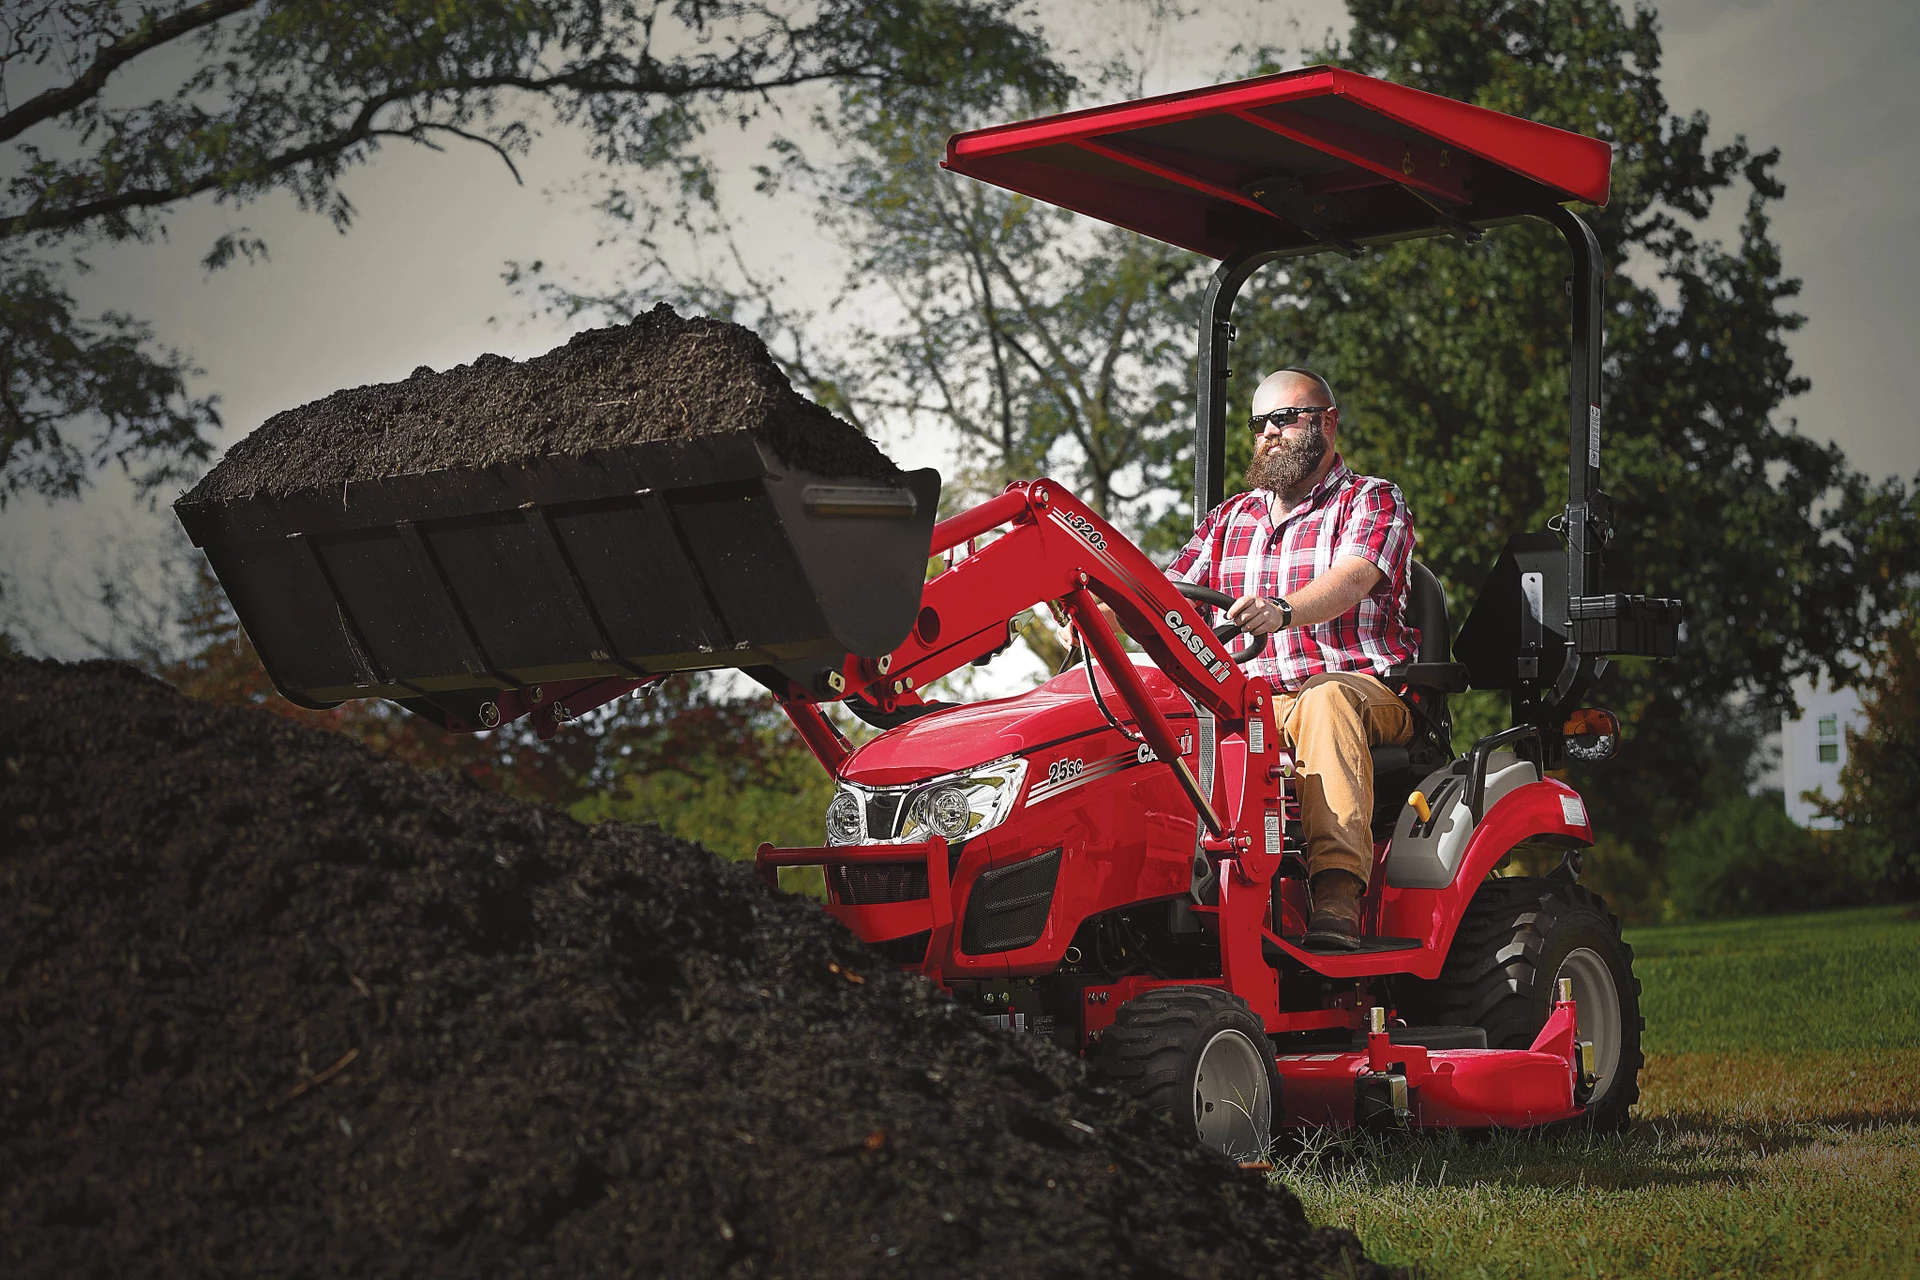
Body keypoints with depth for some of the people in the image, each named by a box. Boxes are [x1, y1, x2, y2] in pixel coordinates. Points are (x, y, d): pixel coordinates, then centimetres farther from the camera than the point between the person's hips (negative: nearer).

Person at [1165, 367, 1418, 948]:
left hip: (1366, 691, -4)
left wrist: (1282, 611, -38)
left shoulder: (1373, 502, 5)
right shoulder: (1229, 519, 23)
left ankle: (1336, 893, -50)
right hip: (1254, 701, 4)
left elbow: (1350, 579, -16)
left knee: (1325, 701, -39)